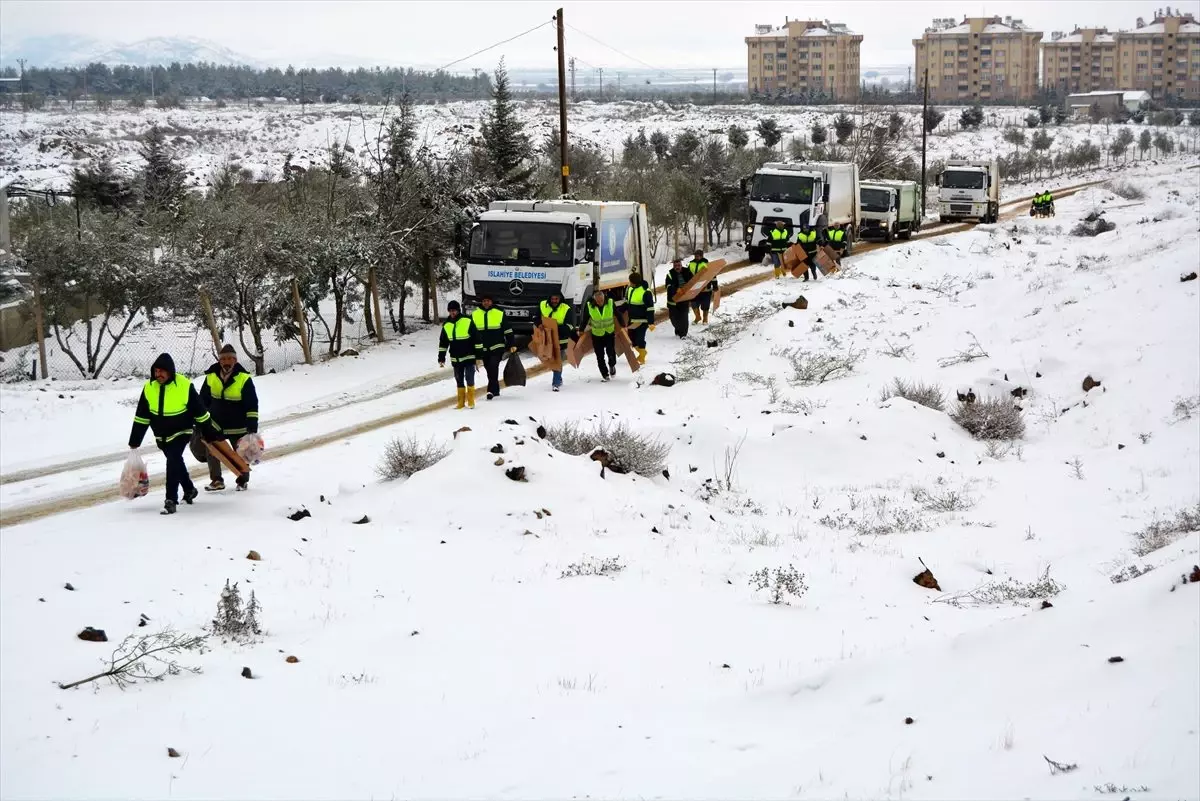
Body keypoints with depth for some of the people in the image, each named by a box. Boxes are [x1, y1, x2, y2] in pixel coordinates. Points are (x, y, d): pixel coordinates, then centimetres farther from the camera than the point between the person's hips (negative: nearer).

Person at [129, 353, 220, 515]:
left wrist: (210, 434, -3)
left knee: (173, 461, -20)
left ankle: (171, 500, -16)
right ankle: (189, 490, 42)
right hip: (161, 436, 5)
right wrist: (134, 441, -1)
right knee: (176, 462, 19)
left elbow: (200, 412, -9)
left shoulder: (185, 386, -19)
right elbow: (141, 418, -1)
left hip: (181, 432, -5)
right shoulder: (149, 388, -8)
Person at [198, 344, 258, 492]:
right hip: (216, 425, 3)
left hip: (238, 427, -3)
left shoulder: (244, 378, -14)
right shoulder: (211, 377, -3)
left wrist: (252, 427, -15)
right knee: (212, 452, 0)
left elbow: (252, 405, -11)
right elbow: (203, 400, 10)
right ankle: (216, 481, 14)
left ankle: (243, 481, 29)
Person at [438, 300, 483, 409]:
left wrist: (479, 357, -10)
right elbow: (443, 343, 14)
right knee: (459, 381, 8)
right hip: (455, 359, 4)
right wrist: (441, 358, 10)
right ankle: (461, 402, 15)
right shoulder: (446, 325, 4)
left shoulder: (468, 322, -9)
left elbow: (477, 340, -8)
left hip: (469, 357, -4)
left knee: (469, 379, -6)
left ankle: (471, 401, 6)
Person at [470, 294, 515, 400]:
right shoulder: (474, 315, 5)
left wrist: (511, 345, -2)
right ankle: (495, 390, 23)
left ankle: (491, 390, -16)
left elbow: (508, 331, 2)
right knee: (489, 370, 9)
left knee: (493, 366, -18)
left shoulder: (500, 313, -1)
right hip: (483, 348, 3)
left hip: (497, 347, -3)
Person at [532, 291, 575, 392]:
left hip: (560, 340, -4)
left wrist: (556, 327, -31)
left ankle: (556, 383, 1)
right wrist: (540, 325, -13)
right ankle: (558, 379, 37)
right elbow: (535, 317, 9)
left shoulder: (566, 309, -13)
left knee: (558, 361, -5)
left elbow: (569, 327, -17)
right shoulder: (542, 305, -3)